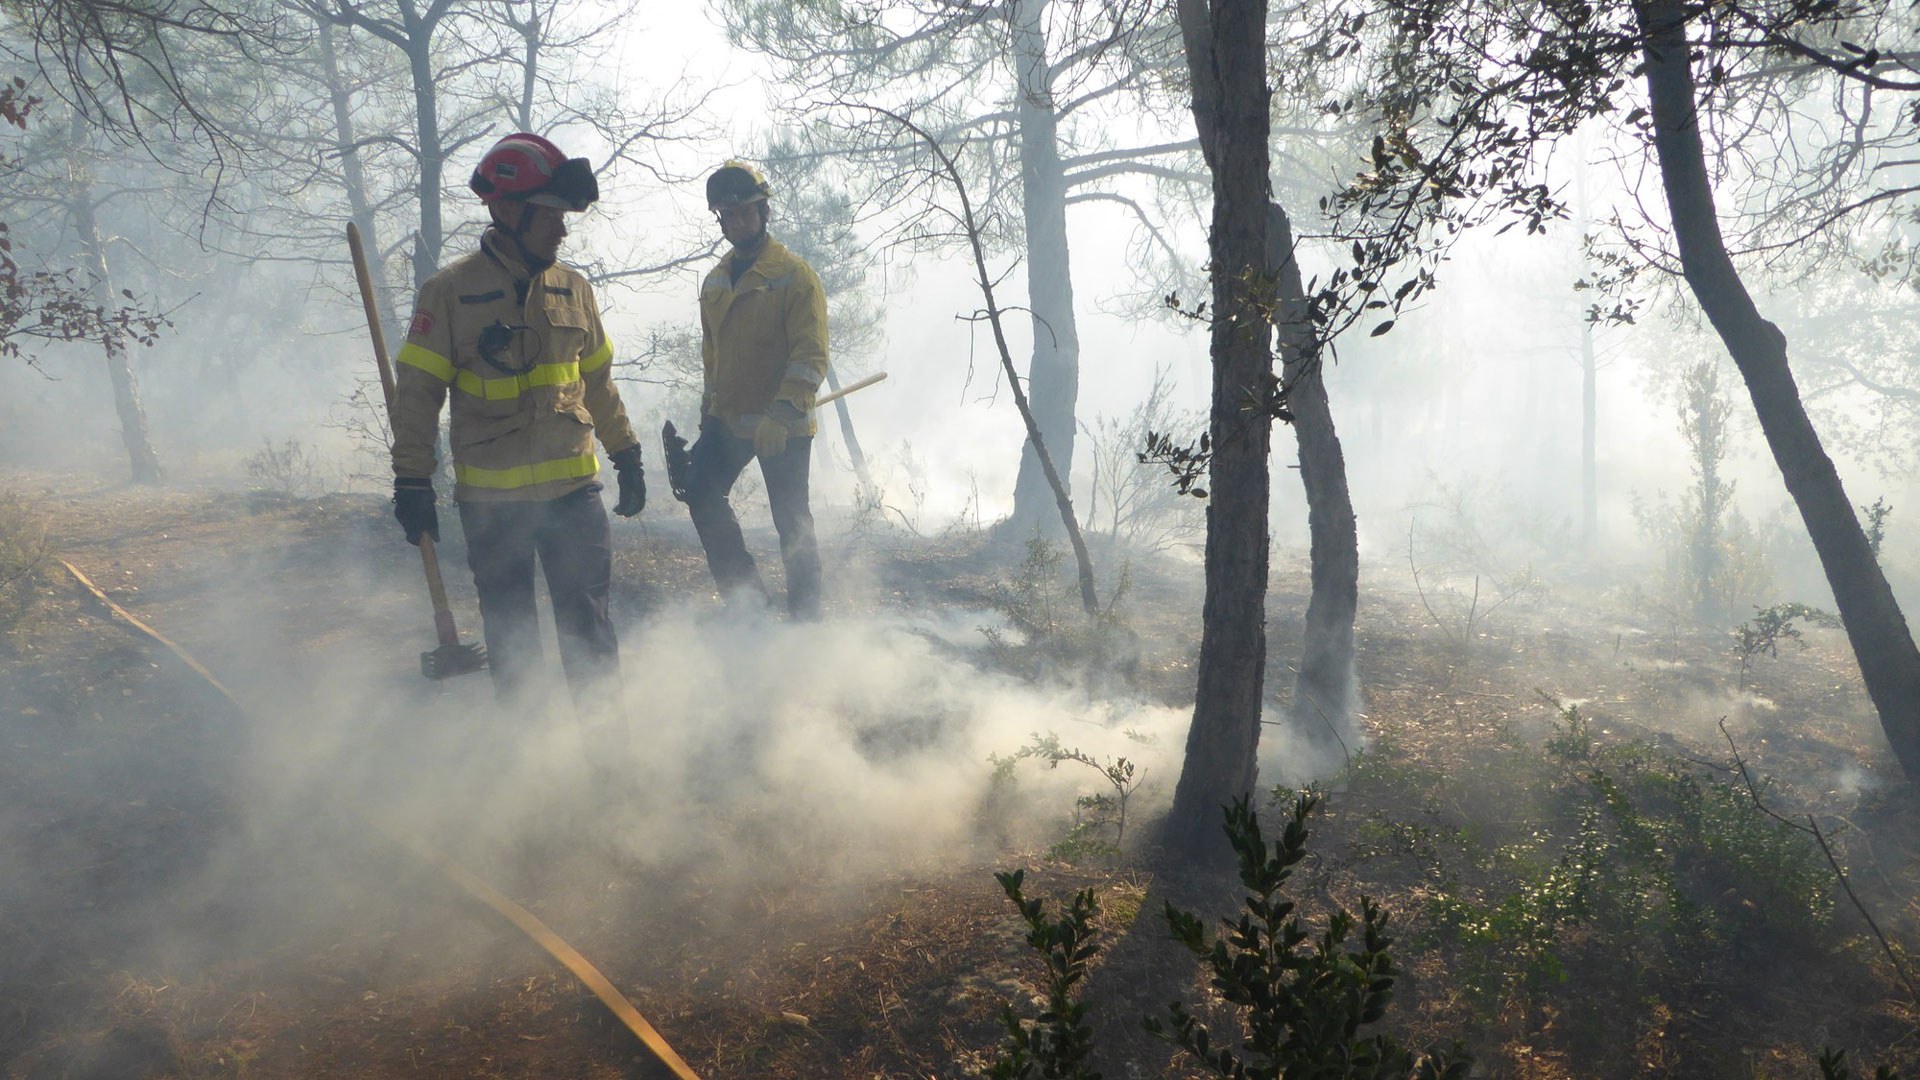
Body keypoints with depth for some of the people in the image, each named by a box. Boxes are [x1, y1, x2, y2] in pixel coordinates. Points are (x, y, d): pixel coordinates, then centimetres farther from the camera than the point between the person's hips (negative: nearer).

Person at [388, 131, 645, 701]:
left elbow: (599, 383, 16)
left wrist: (627, 457, 17)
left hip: (574, 488, 2)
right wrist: (412, 481, -4)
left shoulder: (573, 289, 6)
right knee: (509, 634, 12)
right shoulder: (451, 291, -6)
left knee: (587, 627, 4)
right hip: (490, 500, -2)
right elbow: (417, 392, -3)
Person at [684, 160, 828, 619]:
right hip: (728, 420, 6)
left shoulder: (795, 275, -9)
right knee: (700, 489, -11)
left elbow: (811, 356, -17)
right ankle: (746, 590, 0)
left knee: (792, 522, 1)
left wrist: (780, 415, -27)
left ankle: (806, 615, 15)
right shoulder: (715, 283, 13)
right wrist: (709, 410, 22)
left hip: (784, 426, -6)